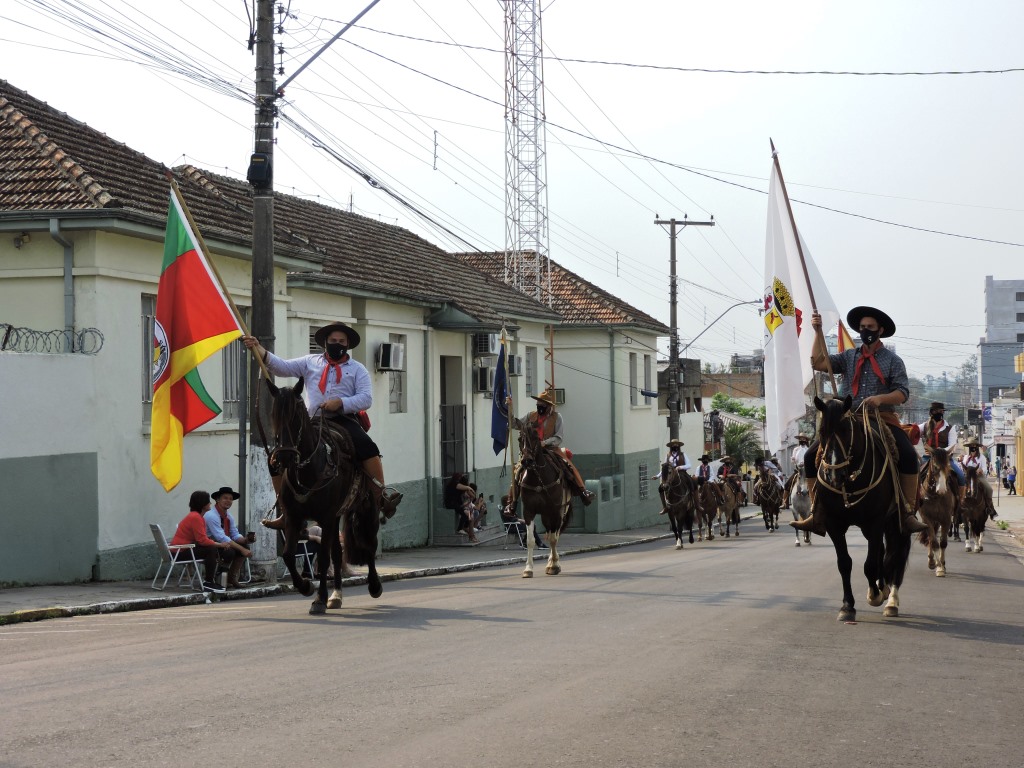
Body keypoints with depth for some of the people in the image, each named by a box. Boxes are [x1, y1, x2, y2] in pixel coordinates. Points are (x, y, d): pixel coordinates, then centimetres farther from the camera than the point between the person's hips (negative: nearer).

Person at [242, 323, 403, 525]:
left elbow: (366, 398, 1)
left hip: (344, 421, -2)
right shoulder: (310, 362, 19)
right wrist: (259, 349, -6)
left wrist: (340, 403, -15)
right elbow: (282, 367, 8)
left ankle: (381, 500, -27)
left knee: (368, 449, -31)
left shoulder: (357, 369, 13)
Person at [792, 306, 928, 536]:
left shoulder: (892, 360, 6)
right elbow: (819, 364, 0)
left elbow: (902, 394, -4)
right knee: (812, 455, -11)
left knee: (908, 455, -30)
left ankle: (908, 513, -23)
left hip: (883, 419, -3)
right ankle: (817, 515, -7)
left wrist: (880, 398, -23)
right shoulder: (848, 357, 14)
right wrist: (818, 332, -5)